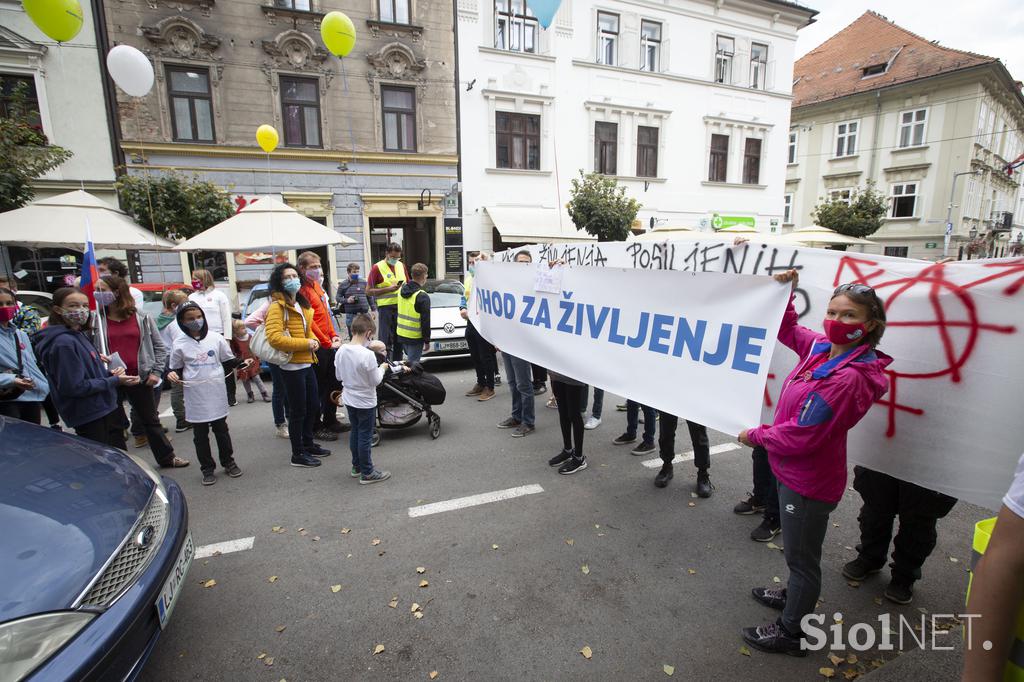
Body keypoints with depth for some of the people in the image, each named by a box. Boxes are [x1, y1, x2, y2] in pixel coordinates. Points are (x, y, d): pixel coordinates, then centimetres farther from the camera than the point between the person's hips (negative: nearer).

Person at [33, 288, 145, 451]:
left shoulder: (79, 335, 9)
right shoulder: (64, 342, -19)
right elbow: (74, 387, -21)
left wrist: (110, 373, -1)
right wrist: (115, 381, -16)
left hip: (107, 410, 9)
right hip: (91, 420, -9)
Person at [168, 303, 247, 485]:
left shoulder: (216, 338, 1)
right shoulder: (180, 344, -2)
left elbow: (228, 361, 9)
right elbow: (176, 369, 8)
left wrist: (242, 363, -8)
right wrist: (173, 375, -13)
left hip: (217, 394, 1)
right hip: (195, 397, -1)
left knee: (222, 431, 13)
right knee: (200, 435, 8)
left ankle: (228, 462, 26)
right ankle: (207, 469, 19)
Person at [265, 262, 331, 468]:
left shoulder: (302, 304, 14)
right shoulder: (277, 306, -14)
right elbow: (274, 337, -25)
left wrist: (314, 340, 3)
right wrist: (305, 344, -22)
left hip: (307, 363, 9)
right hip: (292, 366, -9)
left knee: (314, 406, 19)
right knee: (298, 411, 2)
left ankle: (308, 444, 36)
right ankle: (298, 454, 16)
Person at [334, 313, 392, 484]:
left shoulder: (341, 351, -5)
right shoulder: (367, 355, -26)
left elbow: (338, 376, 6)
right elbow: (375, 381, -18)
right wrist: (382, 368, -2)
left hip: (348, 399, 7)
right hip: (365, 402, -7)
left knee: (355, 432, 21)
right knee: (365, 436, 5)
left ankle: (356, 466, 33)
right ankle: (367, 473, 16)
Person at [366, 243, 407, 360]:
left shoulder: (401, 265, 13)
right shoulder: (377, 267, -4)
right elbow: (368, 291, -7)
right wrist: (388, 289, -15)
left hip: (401, 306, 5)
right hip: (385, 307, -5)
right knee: (386, 341, -3)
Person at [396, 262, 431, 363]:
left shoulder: (402, 289, 3)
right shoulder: (422, 296, -18)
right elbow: (425, 321, -15)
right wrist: (427, 341, -9)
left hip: (401, 335, 7)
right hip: (415, 337, -7)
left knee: (409, 360, 23)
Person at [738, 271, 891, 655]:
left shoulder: (849, 378, -29)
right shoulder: (822, 347, -3)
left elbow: (801, 436, -26)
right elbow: (788, 331, 18)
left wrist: (755, 436, -11)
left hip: (808, 483, -9)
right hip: (794, 472, 9)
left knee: (802, 557, 11)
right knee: (798, 551, 29)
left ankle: (791, 632, 31)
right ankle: (795, 596, 52)